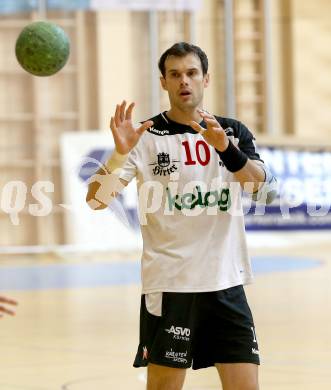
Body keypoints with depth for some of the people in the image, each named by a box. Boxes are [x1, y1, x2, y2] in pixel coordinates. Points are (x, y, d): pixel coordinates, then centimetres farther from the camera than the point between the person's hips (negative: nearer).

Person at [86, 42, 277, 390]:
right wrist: (121, 153, -28)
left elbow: (262, 186, -10)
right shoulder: (146, 138, 0)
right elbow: (96, 199, -10)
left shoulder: (234, 132, 8)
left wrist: (225, 146, -28)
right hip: (169, 285, -3)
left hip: (227, 283, 3)